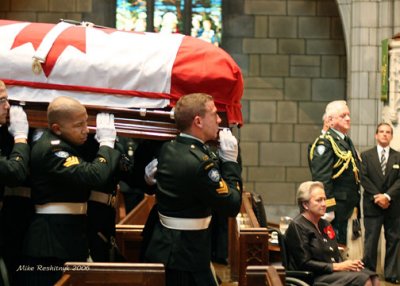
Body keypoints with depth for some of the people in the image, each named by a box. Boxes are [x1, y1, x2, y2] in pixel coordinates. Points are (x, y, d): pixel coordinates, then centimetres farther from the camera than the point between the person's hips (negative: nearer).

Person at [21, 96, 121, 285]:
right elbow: (95, 176, -29)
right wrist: (106, 142, -15)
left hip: (68, 234, 10)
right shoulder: (50, 148, -20)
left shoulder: (64, 143, 13)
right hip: (52, 239, -10)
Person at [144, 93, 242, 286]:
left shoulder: (168, 149, 3)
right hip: (185, 258, -9)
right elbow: (232, 207, -17)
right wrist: (230, 161, -11)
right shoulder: (199, 163, -23)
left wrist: (222, 159, 4)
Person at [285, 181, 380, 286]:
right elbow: (305, 264, -13)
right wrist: (338, 266, -15)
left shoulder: (324, 224, 18)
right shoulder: (297, 227, -8)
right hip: (313, 277, -8)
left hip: (333, 272, 8)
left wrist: (347, 264, -3)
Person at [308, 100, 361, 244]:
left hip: (346, 208, 9)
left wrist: (355, 205, 19)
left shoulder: (347, 141, 16)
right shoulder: (324, 143, -14)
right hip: (334, 209, -9)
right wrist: (327, 209, -24)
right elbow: (321, 178, -21)